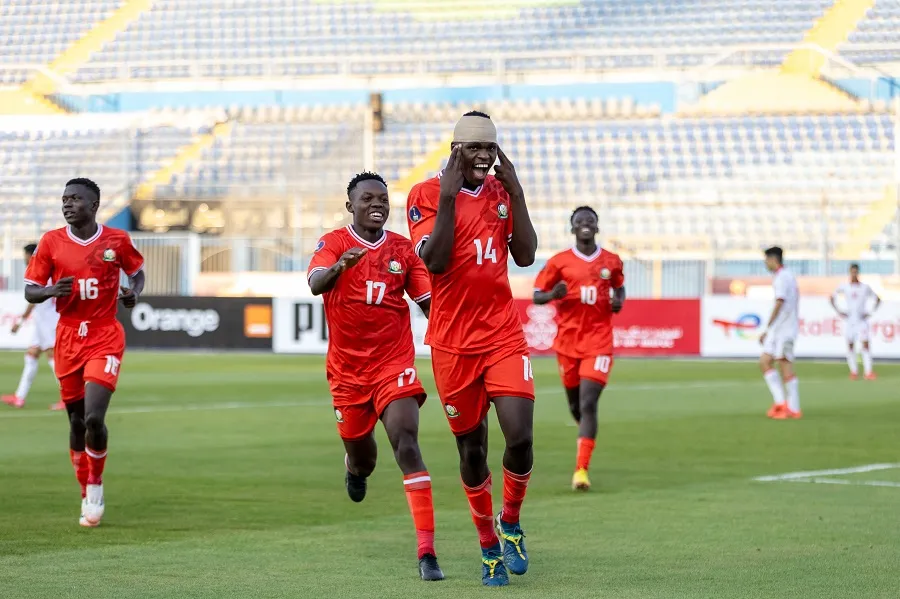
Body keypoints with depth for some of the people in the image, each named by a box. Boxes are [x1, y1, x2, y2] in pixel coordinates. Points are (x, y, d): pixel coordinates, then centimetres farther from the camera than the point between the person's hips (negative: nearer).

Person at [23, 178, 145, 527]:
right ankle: (87, 497, 24)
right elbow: (30, 291, 3)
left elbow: (137, 272, 15)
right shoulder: (50, 243, 0)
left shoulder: (117, 241, -2)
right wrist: (52, 291, -18)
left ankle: (96, 485, 6)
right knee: (77, 422, 8)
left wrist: (134, 293, -6)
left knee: (94, 418, -18)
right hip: (68, 339, 2)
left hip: (105, 338, -2)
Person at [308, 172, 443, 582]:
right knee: (360, 454, 13)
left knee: (406, 446, -18)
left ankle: (427, 552, -23)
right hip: (347, 368, 0)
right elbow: (315, 283, -24)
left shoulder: (403, 249, 3)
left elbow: (429, 301, 6)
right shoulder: (334, 243, -5)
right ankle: (357, 467, 56)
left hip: (394, 364, 0)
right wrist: (341, 265, -45)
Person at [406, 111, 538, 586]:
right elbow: (435, 262, -17)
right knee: (471, 448, 6)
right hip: (453, 344, -2)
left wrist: (515, 193, -7)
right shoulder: (427, 194, -6)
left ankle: (510, 522, 13)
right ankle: (489, 546, 23)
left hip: (503, 336, 2)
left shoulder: (502, 192, 7)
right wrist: (449, 197, -21)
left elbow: (525, 256, -1)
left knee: (520, 436, -13)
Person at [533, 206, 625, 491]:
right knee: (576, 405, 12)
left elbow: (619, 287, 24)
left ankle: (581, 469, -18)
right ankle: (588, 433, 47)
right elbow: (537, 296, 3)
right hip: (568, 342, 1)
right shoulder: (559, 262, 1)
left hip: (598, 342, -1)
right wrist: (553, 295, -18)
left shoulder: (612, 262, 5)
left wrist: (618, 301, 2)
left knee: (588, 404, -14)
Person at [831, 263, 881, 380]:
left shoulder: (865, 287, 2)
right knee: (850, 346, 2)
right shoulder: (844, 287, 3)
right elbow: (832, 298, 13)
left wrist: (870, 312, 0)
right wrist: (839, 312, 3)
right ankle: (853, 371, 12)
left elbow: (877, 299, 12)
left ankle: (868, 372, -17)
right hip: (849, 320, 1)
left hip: (862, 320, -1)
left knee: (865, 344, -13)